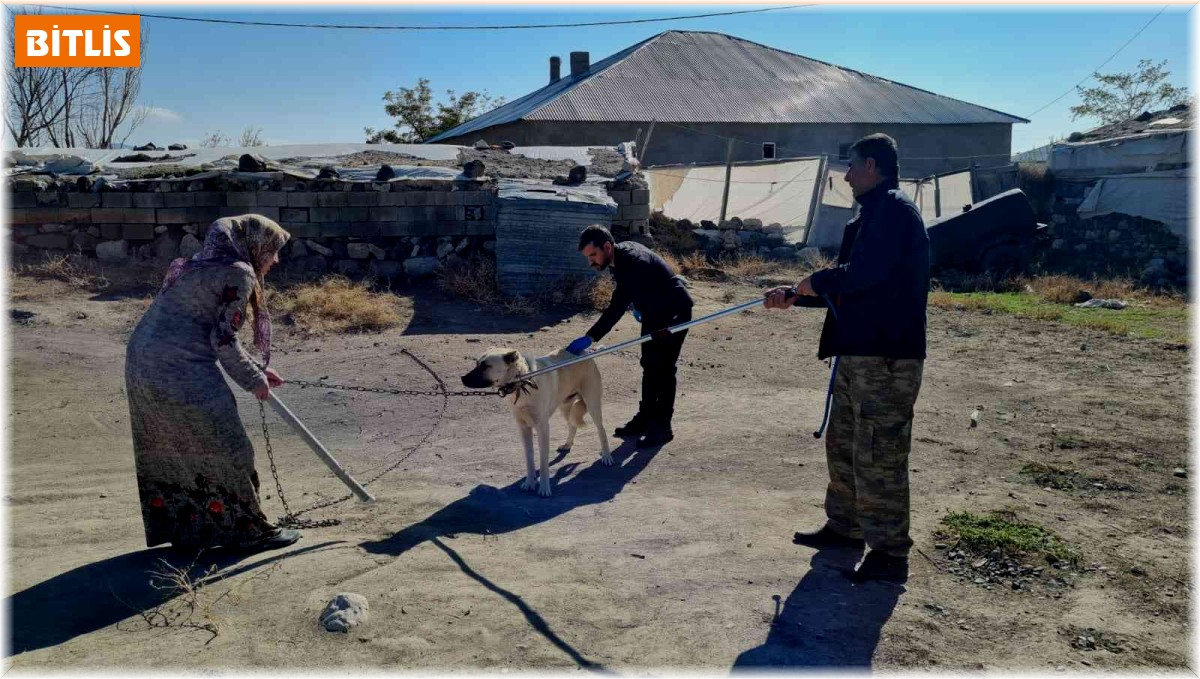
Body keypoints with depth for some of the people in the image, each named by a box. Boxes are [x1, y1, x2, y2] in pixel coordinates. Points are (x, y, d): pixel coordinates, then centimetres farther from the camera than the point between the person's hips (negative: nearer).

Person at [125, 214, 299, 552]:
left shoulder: (203, 265, 20)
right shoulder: (239, 273, -9)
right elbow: (223, 340, -13)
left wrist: (255, 372, 21)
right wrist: (253, 380, -1)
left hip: (141, 360, 10)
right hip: (181, 371, -10)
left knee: (167, 449, 19)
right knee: (224, 450, 3)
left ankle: (183, 527, 32)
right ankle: (248, 529, 13)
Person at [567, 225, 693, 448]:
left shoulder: (633, 262, -34)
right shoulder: (621, 255, -6)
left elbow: (618, 306, -41)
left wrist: (591, 337, -45)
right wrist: (637, 307, 5)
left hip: (674, 313, -9)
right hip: (653, 312, 10)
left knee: (663, 368, -9)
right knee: (650, 366, 12)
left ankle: (662, 427, -1)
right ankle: (646, 419, 21)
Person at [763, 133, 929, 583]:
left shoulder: (893, 209, -13)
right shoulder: (874, 213, 20)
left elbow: (864, 273, -26)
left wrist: (815, 282, -9)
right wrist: (794, 298, 21)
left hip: (885, 356, -11)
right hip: (857, 352, 11)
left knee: (878, 455, -4)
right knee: (843, 443, 20)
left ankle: (889, 554, 7)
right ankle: (844, 526, 35)